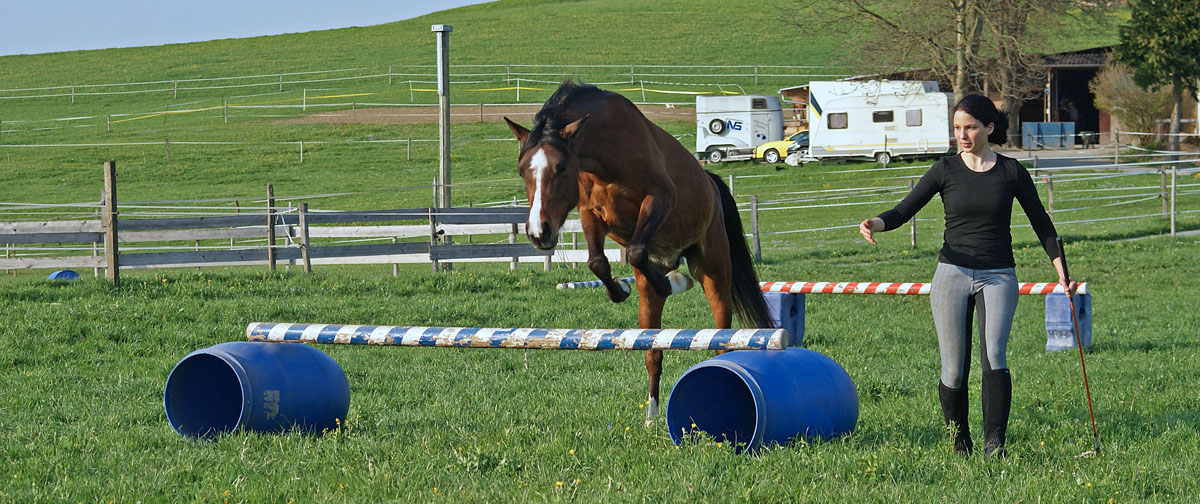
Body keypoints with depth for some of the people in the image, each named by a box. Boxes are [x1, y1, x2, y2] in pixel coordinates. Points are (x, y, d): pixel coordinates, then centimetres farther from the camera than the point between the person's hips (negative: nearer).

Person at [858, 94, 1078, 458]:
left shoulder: (1011, 172, 4)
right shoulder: (946, 170, 3)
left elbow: (1041, 223, 13)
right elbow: (904, 210, -1)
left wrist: (1061, 271, 8)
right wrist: (875, 224, -23)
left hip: (998, 277, -1)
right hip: (953, 274, 1)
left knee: (994, 355, -21)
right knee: (954, 371, -3)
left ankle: (994, 443, -22)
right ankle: (960, 443, 15)